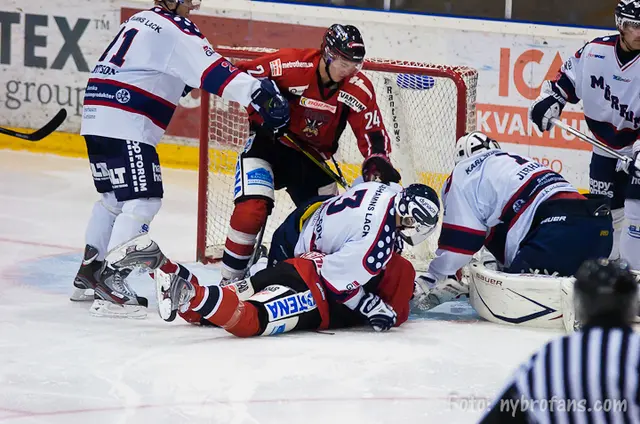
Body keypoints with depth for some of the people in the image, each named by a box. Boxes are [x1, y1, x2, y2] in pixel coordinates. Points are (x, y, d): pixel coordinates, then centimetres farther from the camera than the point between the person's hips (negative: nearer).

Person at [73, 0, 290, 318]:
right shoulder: (174, 28, -9)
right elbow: (212, 71, -20)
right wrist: (258, 92, -26)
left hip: (98, 114, 10)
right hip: (123, 124, -10)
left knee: (113, 197, 21)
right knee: (142, 200, -11)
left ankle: (88, 273, 27)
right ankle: (109, 283, -16)